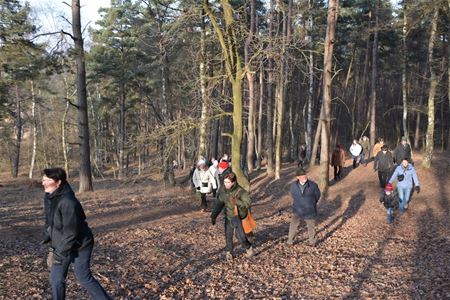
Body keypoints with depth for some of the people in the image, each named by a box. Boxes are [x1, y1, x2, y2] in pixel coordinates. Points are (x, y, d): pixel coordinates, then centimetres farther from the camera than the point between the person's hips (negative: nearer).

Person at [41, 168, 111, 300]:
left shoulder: (68, 202, -30)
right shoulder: (49, 197, -3)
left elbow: (71, 232, -27)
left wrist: (60, 253, -20)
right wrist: (52, 246, 11)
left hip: (79, 246, -8)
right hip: (61, 244, 8)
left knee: (84, 278, 4)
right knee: (56, 278, 11)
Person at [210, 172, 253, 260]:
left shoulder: (240, 191, -22)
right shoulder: (223, 191, -4)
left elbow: (248, 203, -20)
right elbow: (219, 203, 5)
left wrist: (237, 202, -35)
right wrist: (214, 215, 1)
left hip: (238, 217, -5)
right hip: (228, 216, 5)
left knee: (240, 235, -7)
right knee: (228, 235, 10)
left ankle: (248, 248, 23)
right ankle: (229, 252, 31)